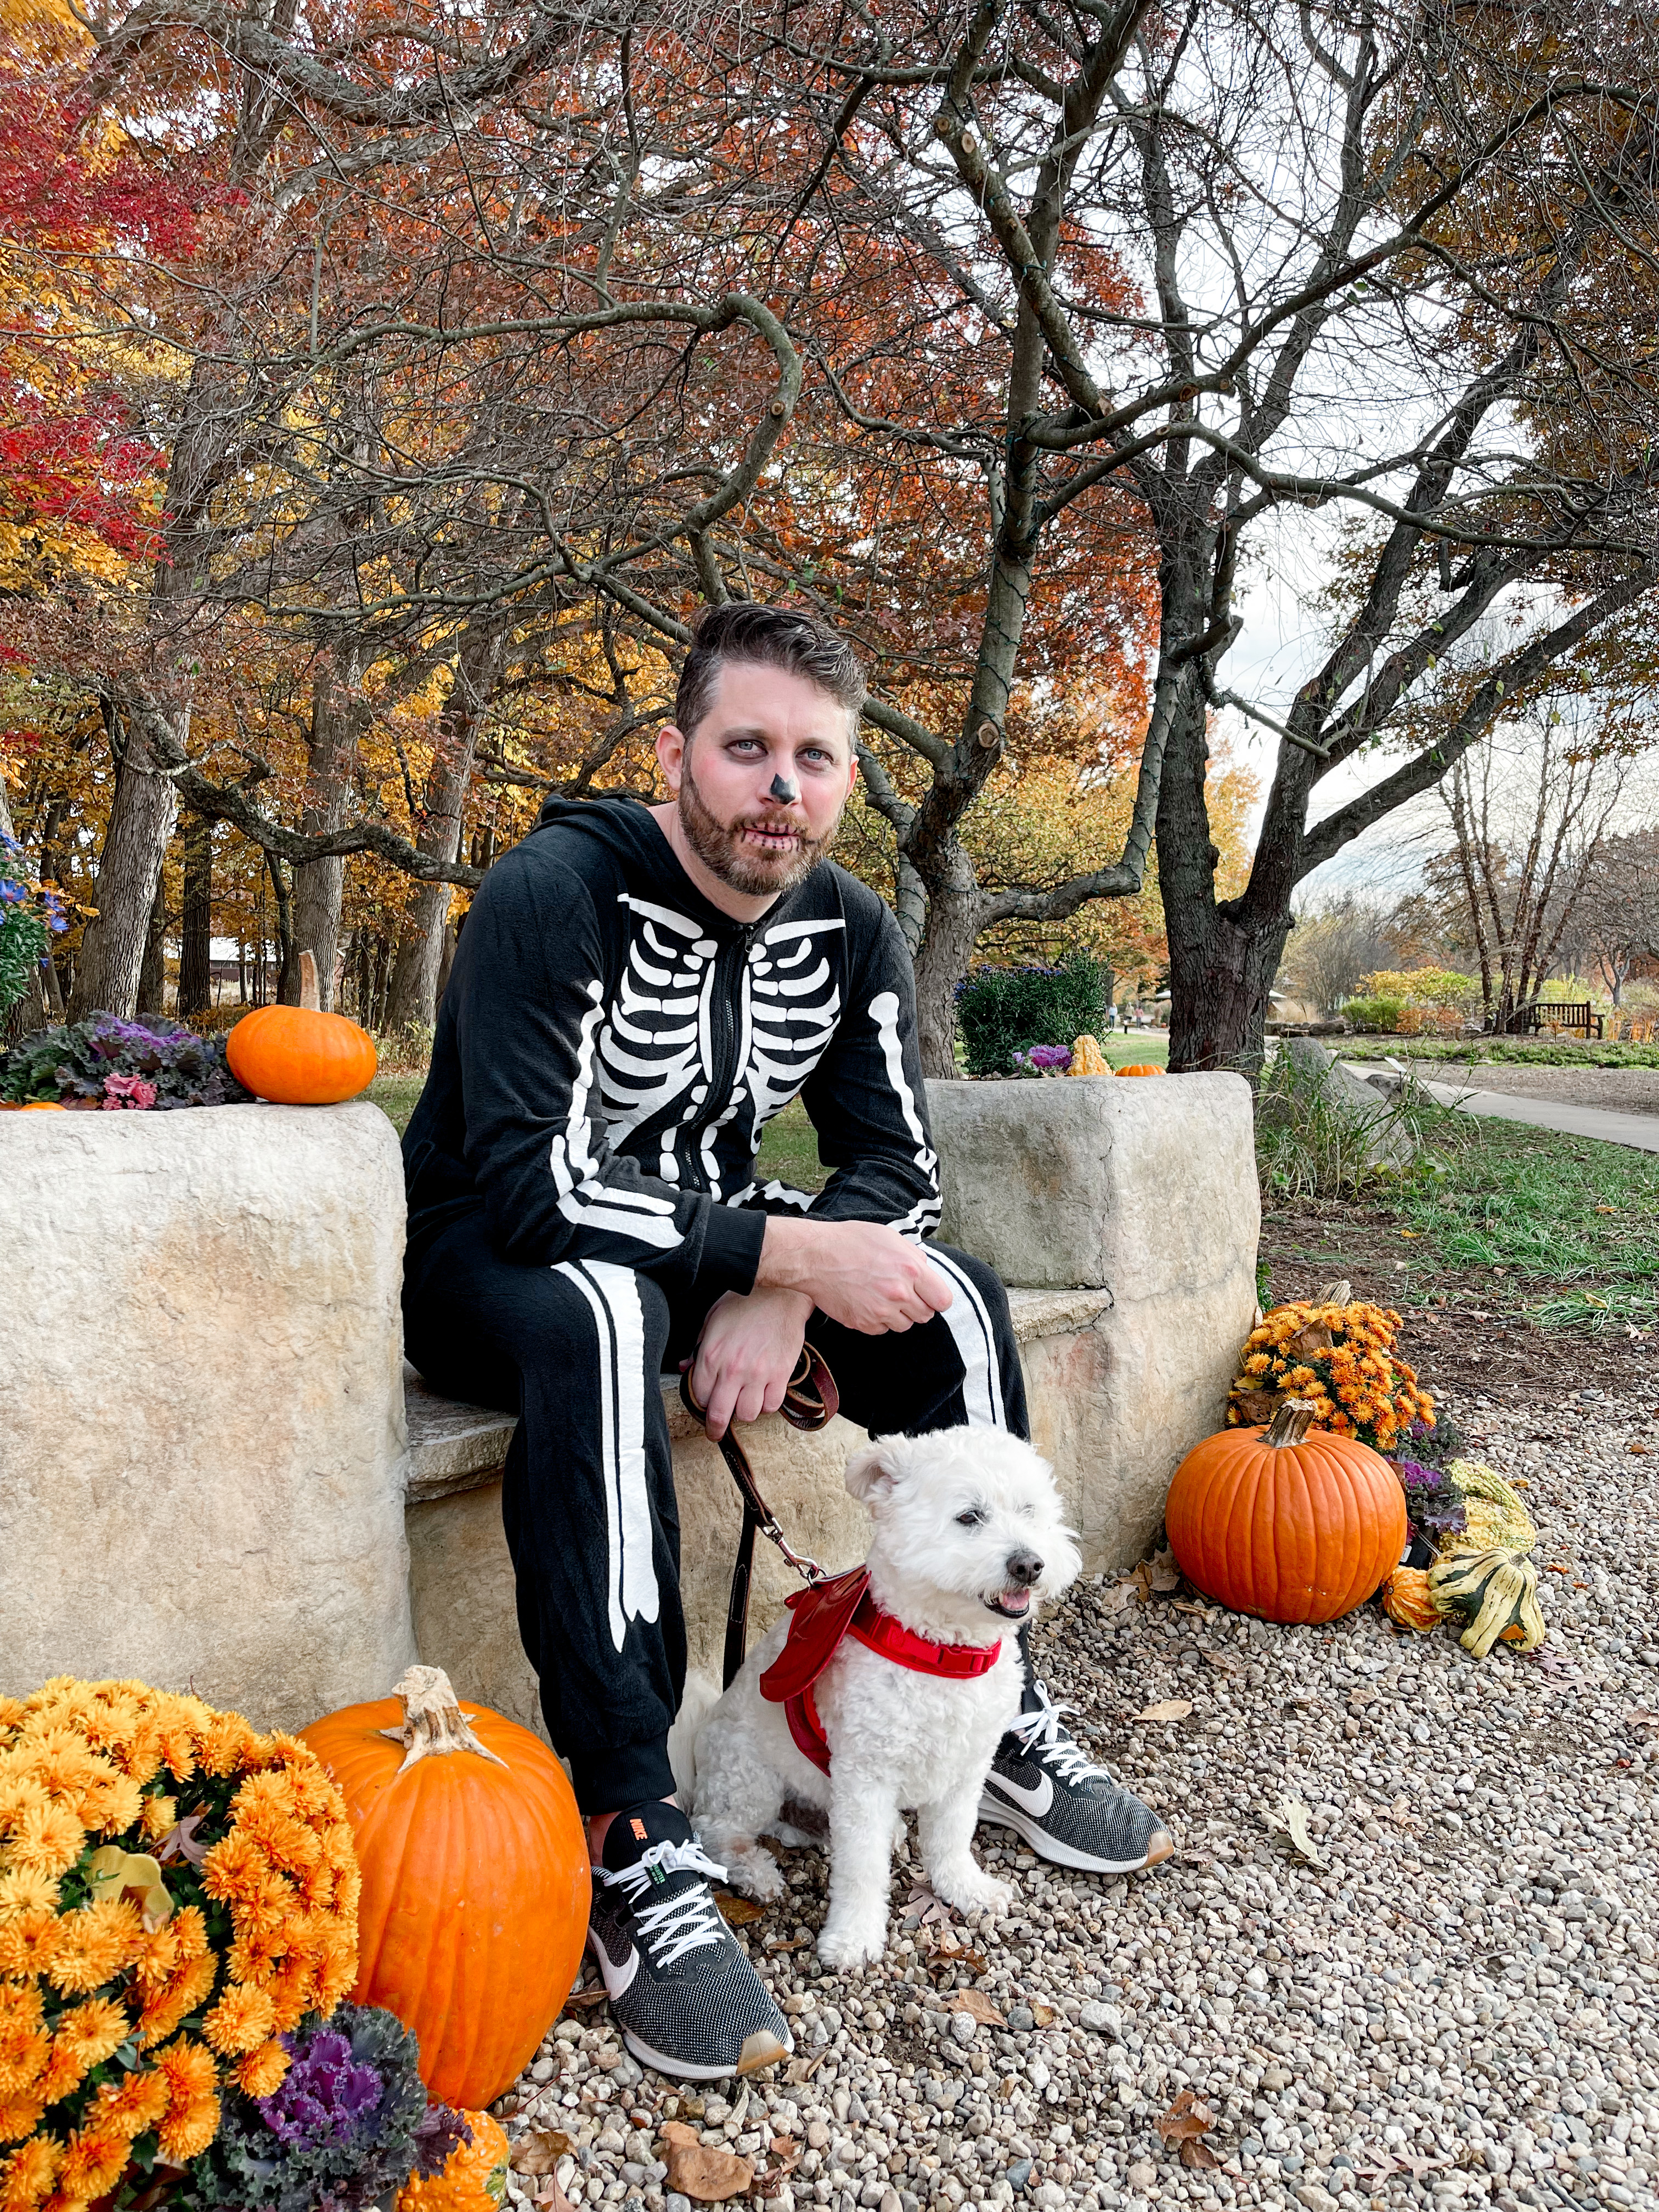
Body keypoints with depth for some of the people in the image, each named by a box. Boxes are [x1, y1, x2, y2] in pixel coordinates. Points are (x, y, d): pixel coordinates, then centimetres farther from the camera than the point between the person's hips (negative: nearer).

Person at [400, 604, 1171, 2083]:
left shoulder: (849, 931, -4)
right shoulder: (555, 897, -23)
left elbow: (895, 1161, -4)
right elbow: (529, 1182, -31)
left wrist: (779, 1292, -24)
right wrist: (794, 1250, -34)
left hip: (708, 1241, 6)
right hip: (491, 1267, -5)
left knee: (953, 1299, -11)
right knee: (600, 1320, -39)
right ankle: (634, 1847, -31)